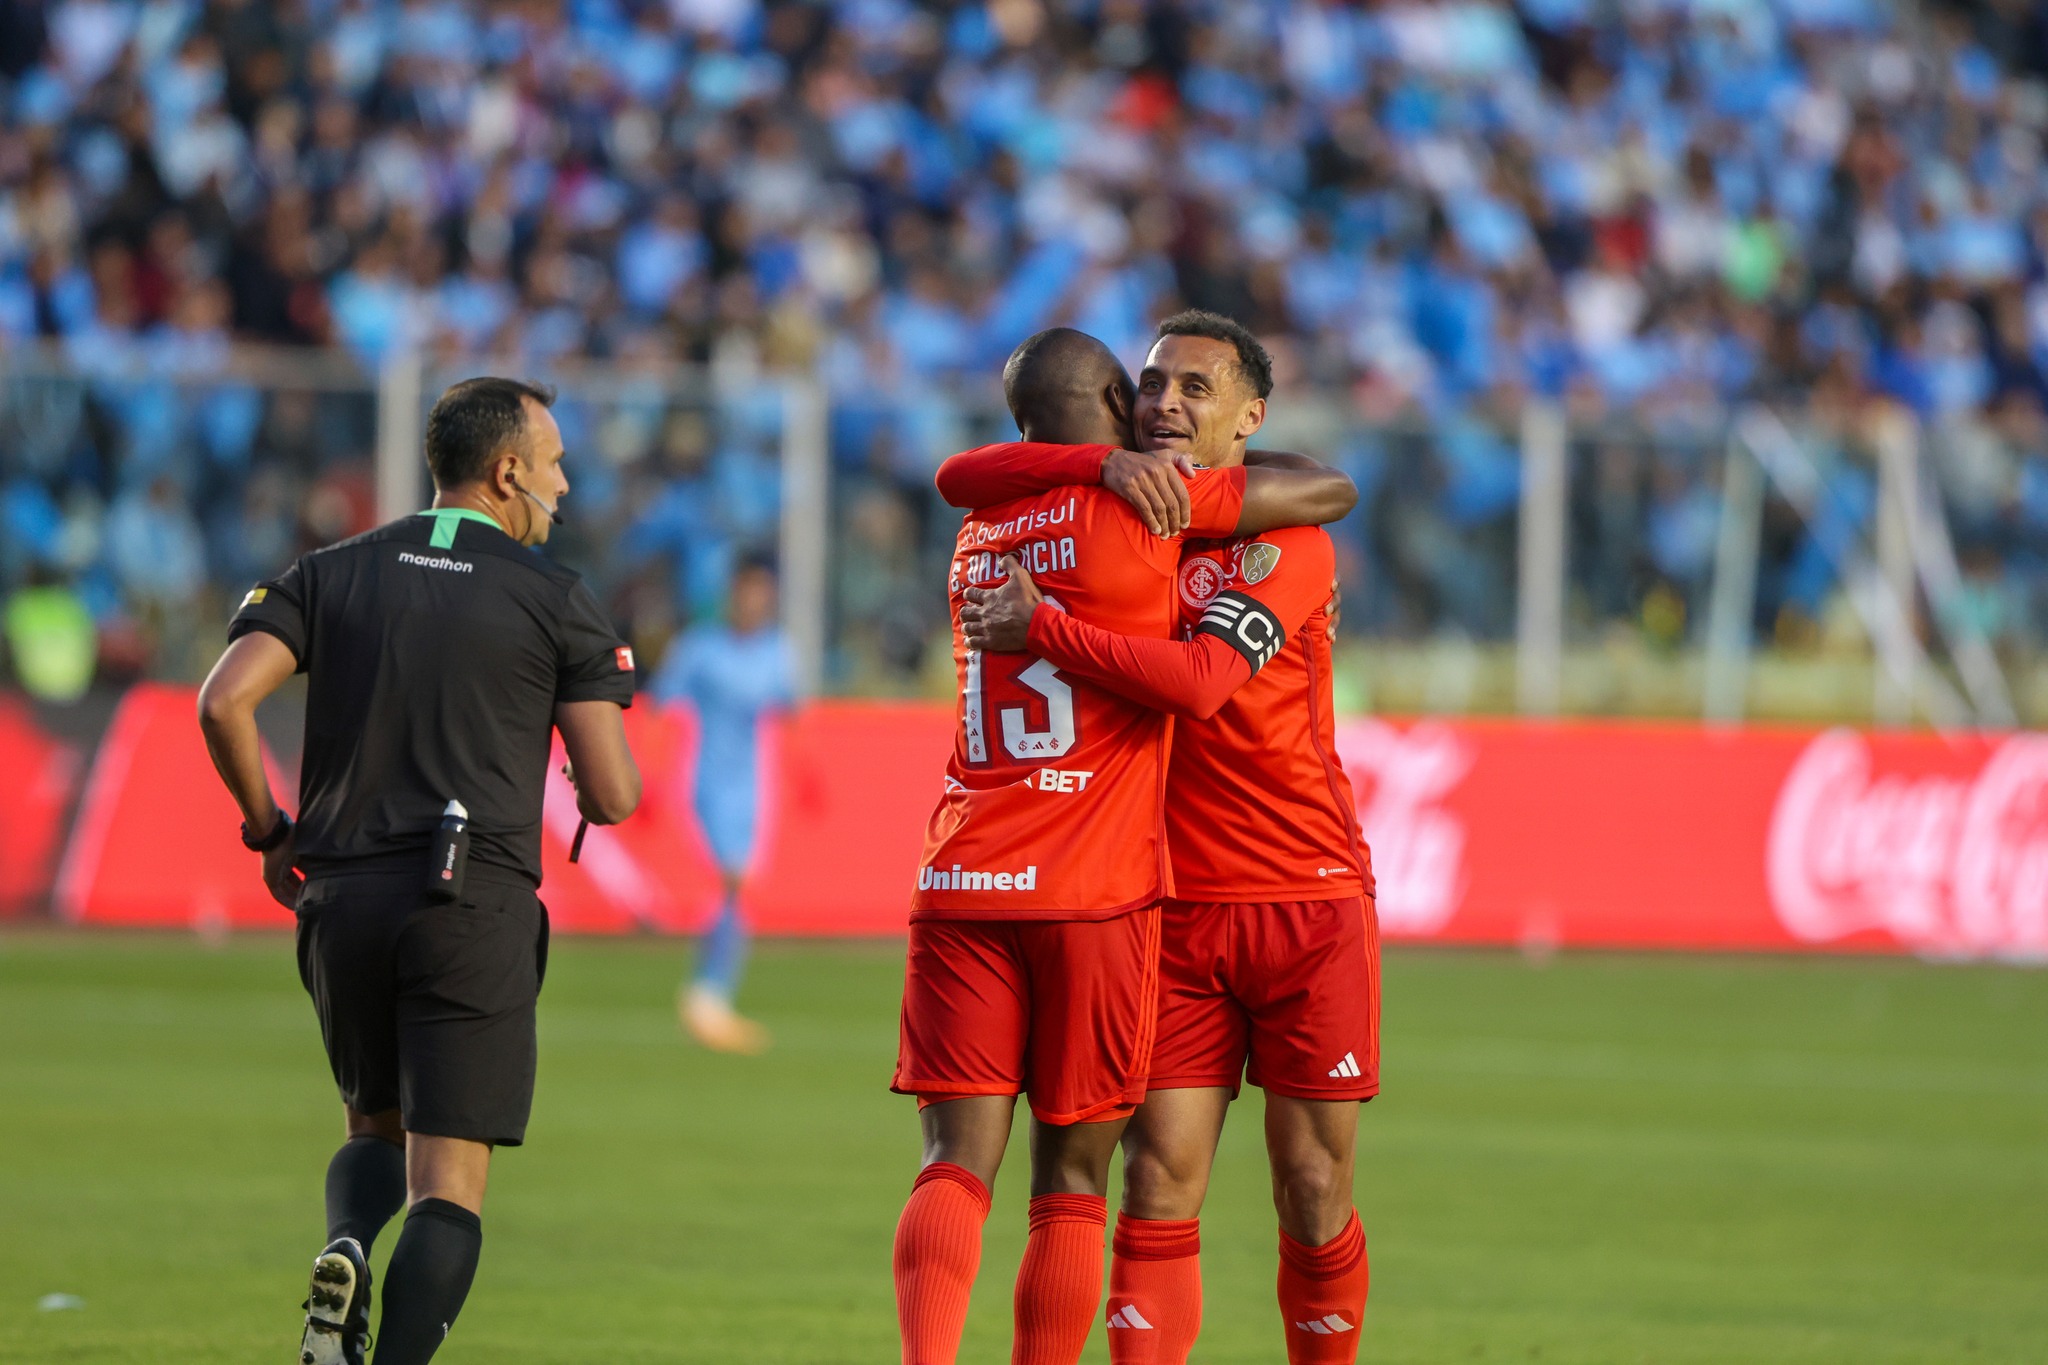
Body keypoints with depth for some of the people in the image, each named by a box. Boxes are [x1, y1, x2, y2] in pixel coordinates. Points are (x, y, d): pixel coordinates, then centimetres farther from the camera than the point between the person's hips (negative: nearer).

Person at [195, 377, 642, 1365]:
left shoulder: (331, 574, 10)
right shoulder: (554, 599, 2)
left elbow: (223, 703, -4)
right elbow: (613, 795, -2)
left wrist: (270, 832, 11)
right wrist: (600, 784, 23)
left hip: (341, 904, 4)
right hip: (475, 906, -4)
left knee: (376, 1129, 23)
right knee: (449, 1185, -2)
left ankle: (344, 1252, -9)